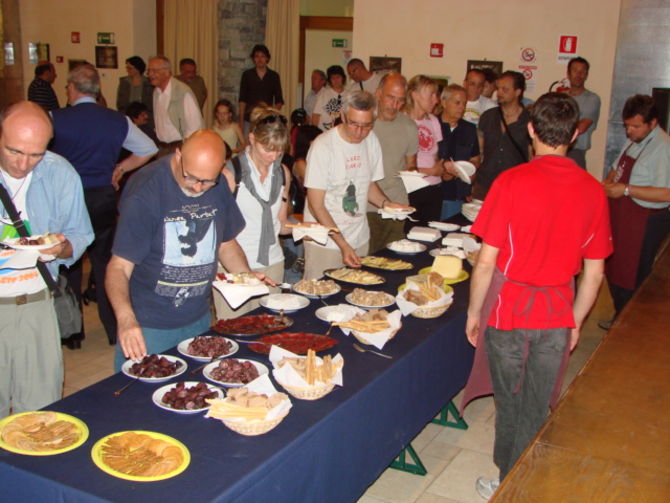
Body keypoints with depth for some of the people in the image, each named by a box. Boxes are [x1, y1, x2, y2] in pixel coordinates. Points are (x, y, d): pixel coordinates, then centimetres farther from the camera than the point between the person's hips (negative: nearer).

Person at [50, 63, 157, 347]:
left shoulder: (56, 119, -10)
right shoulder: (118, 121, 0)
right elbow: (149, 150, 10)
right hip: (104, 199, 3)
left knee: (68, 265, 12)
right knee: (105, 263, 15)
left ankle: (72, 333, 20)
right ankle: (115, 329, 19)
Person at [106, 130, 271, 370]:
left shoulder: (219, 187, -2)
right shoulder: (145, 192, -20)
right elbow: (119, 266, -22)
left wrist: (247, 275, -6)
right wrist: (126, 319, -39)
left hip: (199, 320, 6)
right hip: (148, 326, -5)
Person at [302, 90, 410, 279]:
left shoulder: (371, 141, 2)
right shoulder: (323, 146, -16)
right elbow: (316, 205, -15)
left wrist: (385, 203, -5)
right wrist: (343, 245, -21)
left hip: (360, 240, 5)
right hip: (325, 242, -5)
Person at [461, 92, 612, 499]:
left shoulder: (512, 182, -15)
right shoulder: (593, 191, -4)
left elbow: (486, 261, -14)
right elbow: (594, 273, 1)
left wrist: (474, 313, 0)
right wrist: (575, 322, 14)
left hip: (509, 311, -2)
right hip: (557, 315, 3)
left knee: (509, 404, 14)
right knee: (537, 409, 15)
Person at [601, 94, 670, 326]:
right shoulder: (634, 141, 9)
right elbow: (617, 167, 23)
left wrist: (626, 189, -25)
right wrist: (609, 182, 1)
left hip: (643, 223, -9)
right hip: (621, 217, 9)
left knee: (630, 280, 2)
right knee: (614, 271, 20)